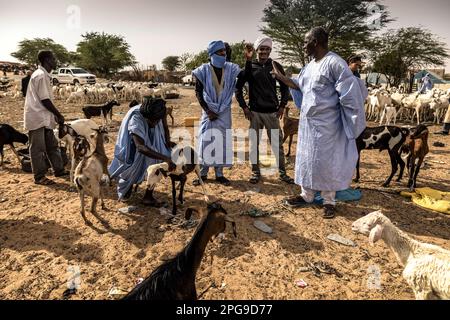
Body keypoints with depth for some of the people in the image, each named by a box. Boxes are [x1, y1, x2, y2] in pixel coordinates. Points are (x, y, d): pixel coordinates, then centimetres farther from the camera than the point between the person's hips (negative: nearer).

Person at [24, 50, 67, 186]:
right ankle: (39, 177, 9)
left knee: (52, 145, 16)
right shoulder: (41, 75, -17)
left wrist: (55, 115, 14)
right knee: (38, 149, 0)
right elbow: (45, 100, -20)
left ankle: (58, 170, 27)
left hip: (44, 118, 10)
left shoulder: (44, 75, 13)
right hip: (37, 118, -10)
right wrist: (59, 115, -11)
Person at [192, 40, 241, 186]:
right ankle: (203, 173, 12)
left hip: (224, 111, 2)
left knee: (222, 142, 4)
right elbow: (198, 92, -2)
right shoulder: (204, 70, -4)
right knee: (205, 141, 0)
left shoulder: (231, 69, 2)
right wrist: (207, 110, -8)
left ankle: (219, 174, 14)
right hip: (209, 111, -2)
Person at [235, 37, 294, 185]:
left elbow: (285, 87, 11)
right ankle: (255, 172, 20)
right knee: (254, 143, 6)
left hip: (272, 112, 0)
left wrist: (282, 105, 2)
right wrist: (244, 106, -3)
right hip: (254, 112, 0)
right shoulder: (250, 67, 2)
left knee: (277, 143, 4)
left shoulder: (276, 66, 4)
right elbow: (238, 87, 3)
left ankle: (282, 172, 16)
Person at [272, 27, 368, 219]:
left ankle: (329, 201, 16)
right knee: (307, 158, 13)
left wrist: (351, 123, -15)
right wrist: (282, 78, 11)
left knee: (326, 161, 1)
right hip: (308, 122, 8)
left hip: (326, 124, -8)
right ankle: (307, 195, 26)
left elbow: (349, 94, -15)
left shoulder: (335, 63, -14)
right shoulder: (310, 66, 11)